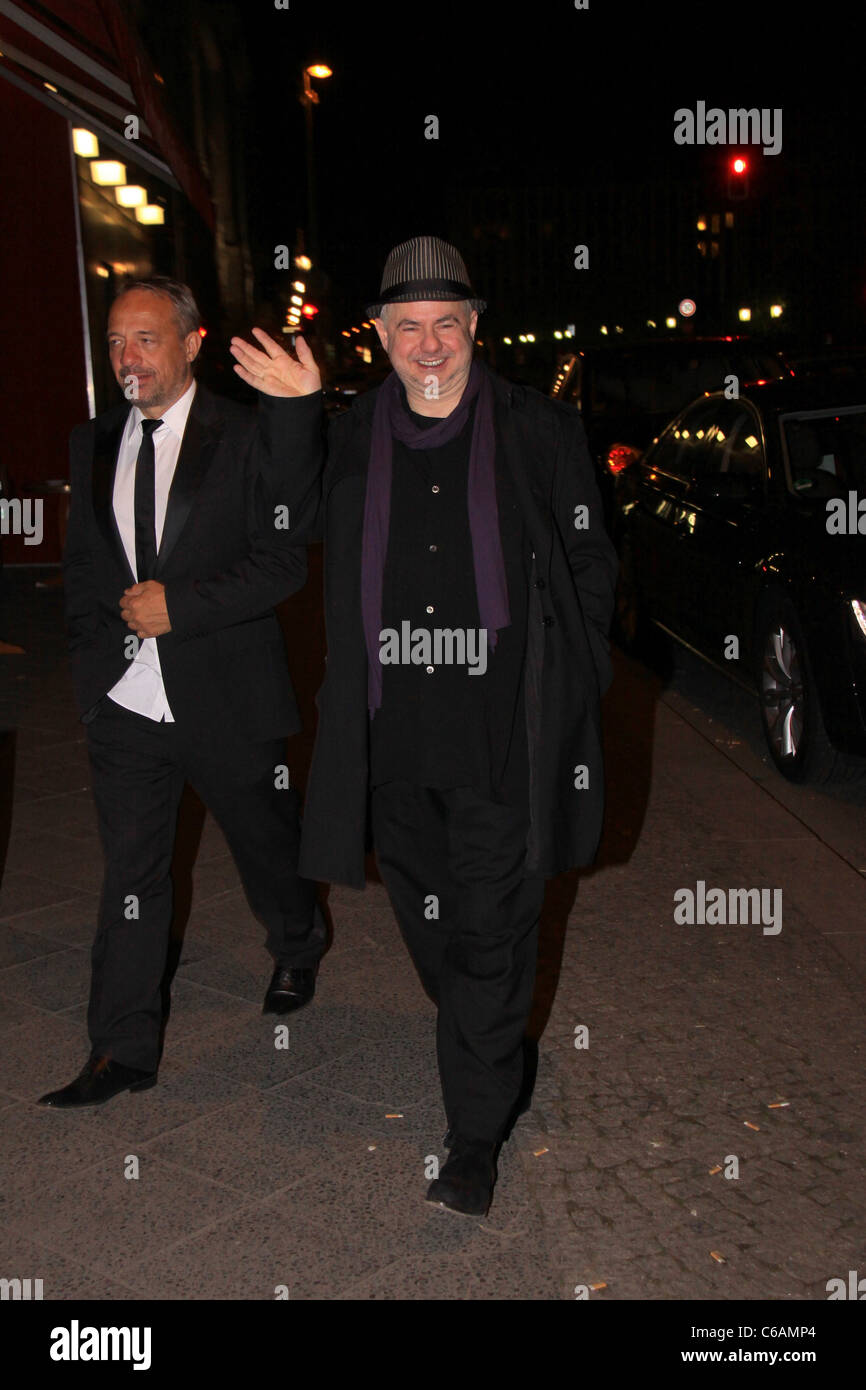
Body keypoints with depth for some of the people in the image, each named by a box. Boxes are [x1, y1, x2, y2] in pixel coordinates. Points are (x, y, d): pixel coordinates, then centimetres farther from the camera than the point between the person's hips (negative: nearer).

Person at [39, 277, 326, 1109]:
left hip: (226, 700, -3)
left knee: (265, 844, 18)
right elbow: (82, 565, 14)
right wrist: (91, 658, 4)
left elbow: (281, 561, -13)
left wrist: (180, 604, -21)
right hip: (125, 705, 3)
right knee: (129, 879, 7)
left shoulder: (248, 437, -7)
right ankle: (122, 1052, 18)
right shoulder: (92, 446, 7)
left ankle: (299, 949, 48)